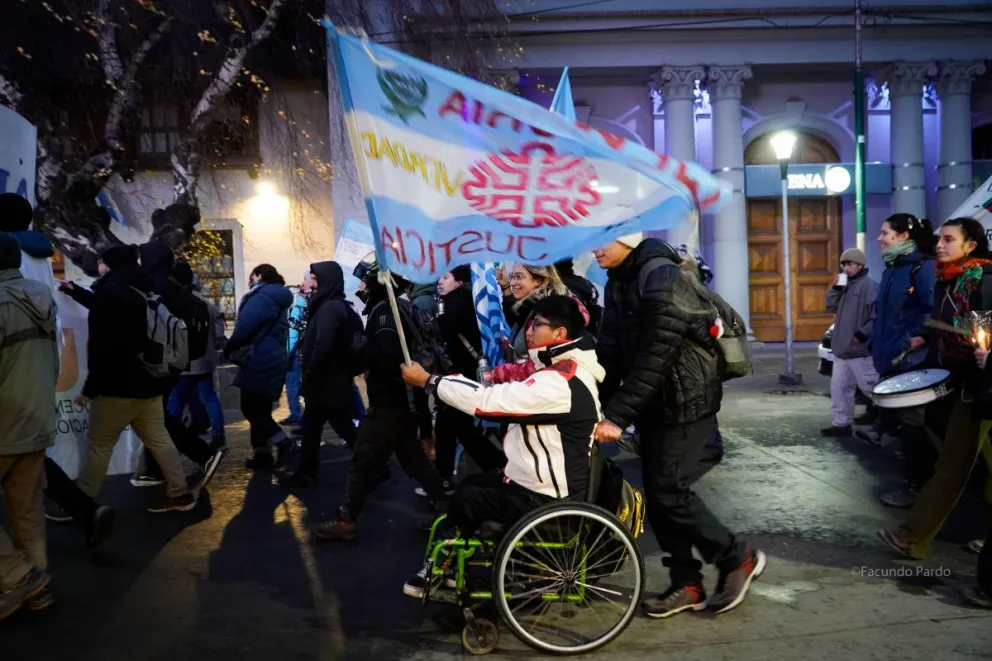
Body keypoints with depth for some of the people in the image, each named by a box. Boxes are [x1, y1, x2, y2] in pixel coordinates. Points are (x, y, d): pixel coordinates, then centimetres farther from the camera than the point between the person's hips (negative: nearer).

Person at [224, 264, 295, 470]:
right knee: (260, 409, 13)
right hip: (273, 360, 10)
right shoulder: (278, 300, 18)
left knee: (251, 408, -3)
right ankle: (262, 454, 16)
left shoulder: (261, 297, -13)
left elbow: (244, 327, -20)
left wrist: (229, 349, -3)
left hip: (259, 361, -10)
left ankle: (282, 441, -8)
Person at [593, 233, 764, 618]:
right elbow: (610, 350, 5)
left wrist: (617, 416, -27)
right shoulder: (618, 280, 7)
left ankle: (738, 559, 12)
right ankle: (686, 584, 20)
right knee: (657, 493, 8)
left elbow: (654, 358, -27)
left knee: (666, 492, -8)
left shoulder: (661, 278, -22)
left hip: (685, 401, -9)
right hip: (655, 402, 9)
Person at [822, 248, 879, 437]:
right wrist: (835, 288, 2)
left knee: (870, 387, -5)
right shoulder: (845, 285, 16)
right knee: (839, 387, 10)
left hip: (860, 349, -9)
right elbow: (832, 307, 15)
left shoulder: (869, 285, -11)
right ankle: (841, 423, 16)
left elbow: (876, 316, -17)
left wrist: (862, 334, -19)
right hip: (842, 349, 9)